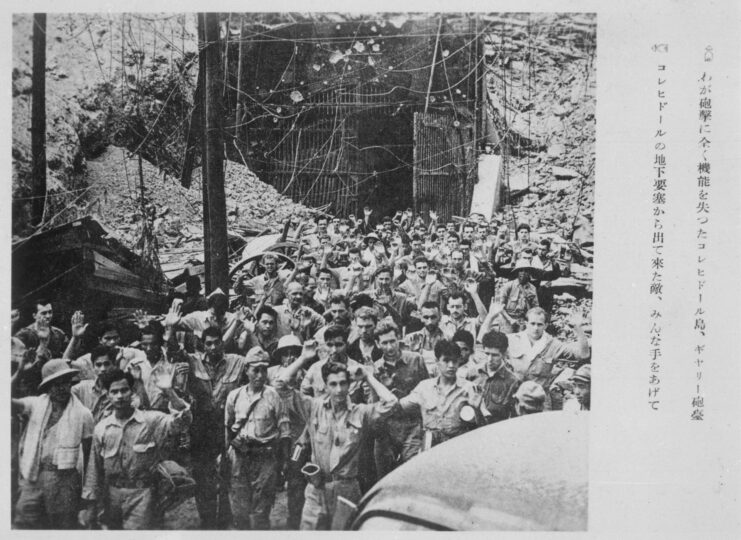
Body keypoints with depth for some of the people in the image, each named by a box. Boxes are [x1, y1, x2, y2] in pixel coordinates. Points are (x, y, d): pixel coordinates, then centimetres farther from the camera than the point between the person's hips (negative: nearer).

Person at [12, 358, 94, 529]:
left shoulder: (82, 414, -2)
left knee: (63, 526, 6)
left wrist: (86, 489, 1)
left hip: (64, 478, -2)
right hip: (33, 476, 2)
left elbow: (88, 453, 2)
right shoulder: (35, 405, 4)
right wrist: (19, 372, -11)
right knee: (23, 524, 3)